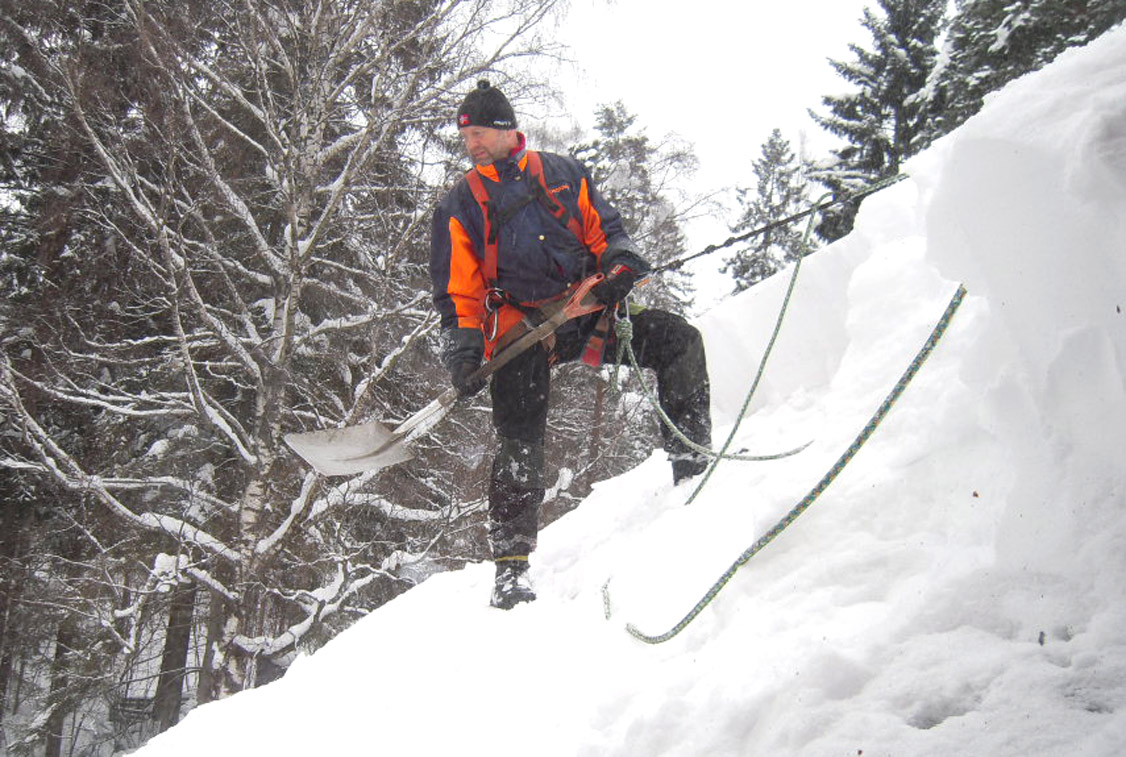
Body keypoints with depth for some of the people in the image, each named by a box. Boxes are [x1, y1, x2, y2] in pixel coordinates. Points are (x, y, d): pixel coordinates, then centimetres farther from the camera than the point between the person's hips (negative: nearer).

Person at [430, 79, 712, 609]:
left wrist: (621, 263, -5)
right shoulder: (459, 206, 13)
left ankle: (690, 462, -10)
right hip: (518, 324, -2)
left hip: (584, 307, 2)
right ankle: (510, 567, -5)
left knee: (678, 339, -16)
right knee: (519, 443, -11)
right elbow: (457, 290, 9)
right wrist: (463, 352, -3)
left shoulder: (562, 173, 15)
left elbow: (604, 228, 18)